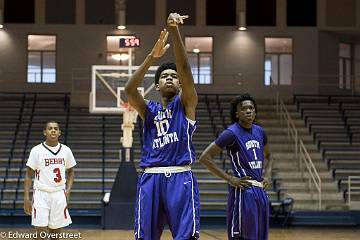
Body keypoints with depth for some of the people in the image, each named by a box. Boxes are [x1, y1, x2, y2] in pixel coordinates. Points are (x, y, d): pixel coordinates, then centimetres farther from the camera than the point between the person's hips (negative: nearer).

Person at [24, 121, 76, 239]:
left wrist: (68, 190, 1)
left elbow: (70, 172, 17)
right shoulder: (36, 150, -3)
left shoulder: (66, 150, 5)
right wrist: (26, 197, -7)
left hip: (59, 195, 3)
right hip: (41, 194, -3)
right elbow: (29, 175, 0)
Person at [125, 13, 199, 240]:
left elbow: (185, 68, -7)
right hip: (151, 178, 3)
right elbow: (130, 89, -5)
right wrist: (152, 56, -17)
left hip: (180, 178, -3)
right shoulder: (148, 109, 16)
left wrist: (175, 30, -21)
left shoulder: (186, 103, 9)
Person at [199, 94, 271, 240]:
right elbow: (205, 158, -15)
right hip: (243, 190, -8)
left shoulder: (259, 132, 11)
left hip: (260, 190, 8)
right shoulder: (231, 133, -11)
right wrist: (229, 179, -15)